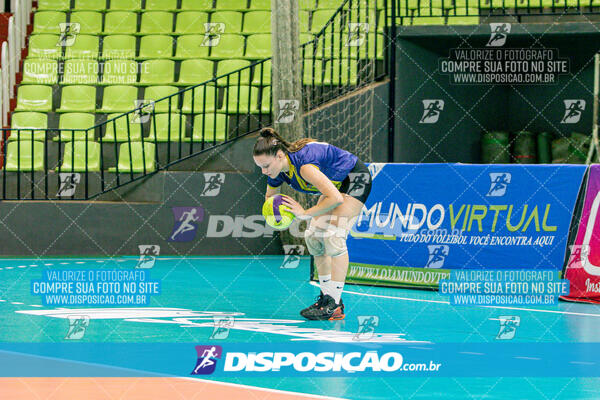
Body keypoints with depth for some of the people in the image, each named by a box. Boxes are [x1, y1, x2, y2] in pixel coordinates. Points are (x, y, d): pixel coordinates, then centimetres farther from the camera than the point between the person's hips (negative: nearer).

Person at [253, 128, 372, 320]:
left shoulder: (304, 164, -39)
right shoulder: (276, 173, -12)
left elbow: (336, 198, -41)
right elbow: (270, 197, 7)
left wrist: (305, 213, -33)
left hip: (356, 178, -9)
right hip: (335, 184, 9)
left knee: (333, 235, -20)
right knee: (313, 236, 4)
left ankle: (335, 304, -20)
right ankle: (326, 296, 13)